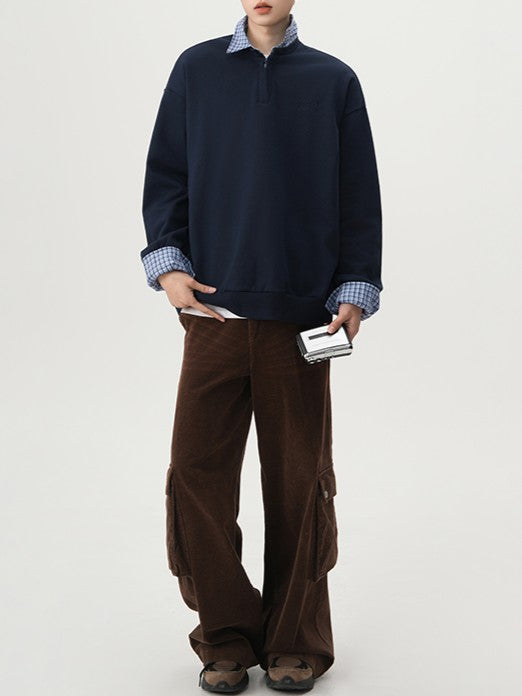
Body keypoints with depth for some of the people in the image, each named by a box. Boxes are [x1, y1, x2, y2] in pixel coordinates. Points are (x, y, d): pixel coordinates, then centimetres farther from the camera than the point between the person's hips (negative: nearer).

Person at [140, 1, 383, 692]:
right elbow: (166, 173, 10)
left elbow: (359, 192, 8)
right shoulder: (196, 70, 10)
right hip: (214, 309, 1)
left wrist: (354, 291, 0)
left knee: (300, 480, 4)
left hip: (301, 317, 0)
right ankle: (226, 639, 14)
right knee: (197, 474, -3)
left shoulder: (334, 80, 9)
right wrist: (167, 263, -3)